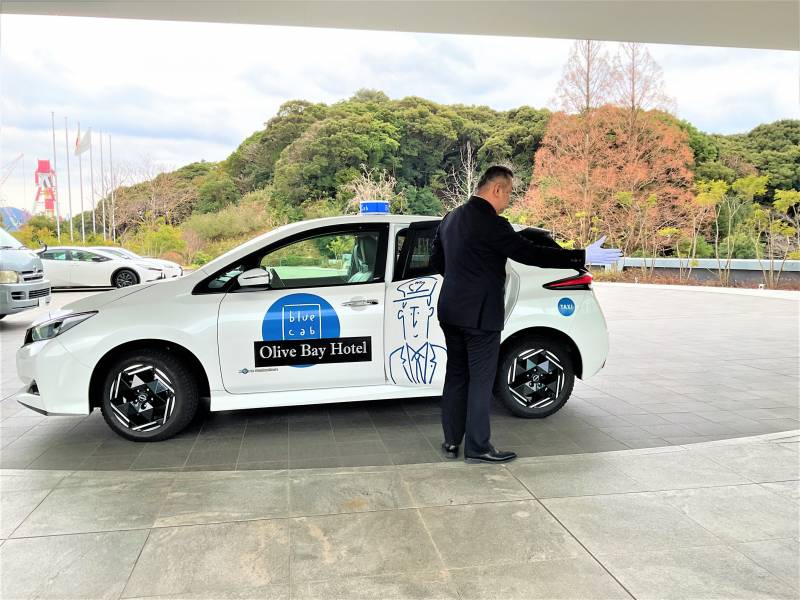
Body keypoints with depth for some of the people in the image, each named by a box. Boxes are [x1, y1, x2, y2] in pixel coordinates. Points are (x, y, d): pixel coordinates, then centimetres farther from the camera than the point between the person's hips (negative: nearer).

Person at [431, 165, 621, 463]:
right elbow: (531, 253, -19)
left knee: (456, 376, 15)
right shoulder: (491, 224, -17)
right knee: (481, 380, 2)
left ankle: (451, 441, 22)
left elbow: (436, 259, 17)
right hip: (479, 314, -8)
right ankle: (477, 448, 10)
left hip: (451, 310, 8)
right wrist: (583, 256, -15)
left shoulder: (451, 218, 9)